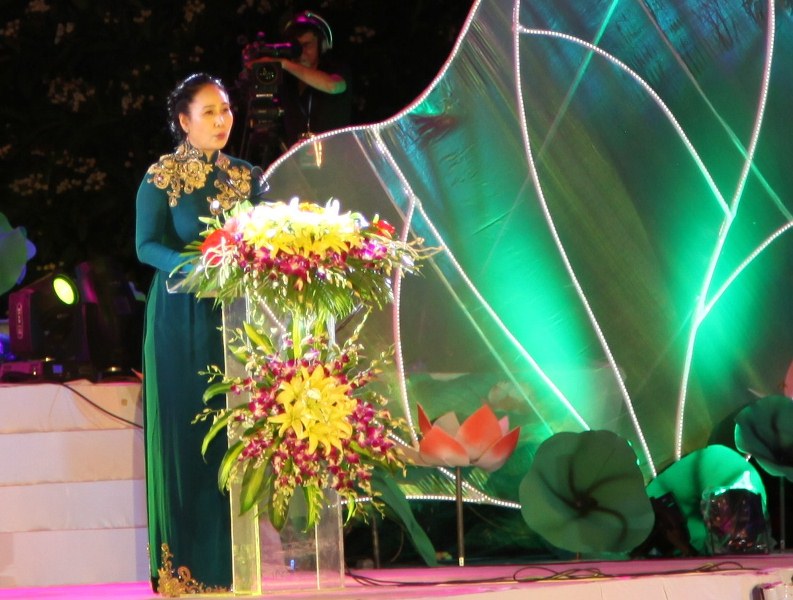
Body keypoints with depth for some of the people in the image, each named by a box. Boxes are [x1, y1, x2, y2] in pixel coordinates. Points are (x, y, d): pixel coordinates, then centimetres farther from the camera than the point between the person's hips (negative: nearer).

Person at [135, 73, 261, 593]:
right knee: (185, 430, -6)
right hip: (182, 316, -4)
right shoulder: (161, 177, 1)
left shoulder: (246, 177, 13)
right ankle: (184, 564, -3)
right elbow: (147, 245, -6)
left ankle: (230, 559, 2)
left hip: (237, 315, 4)